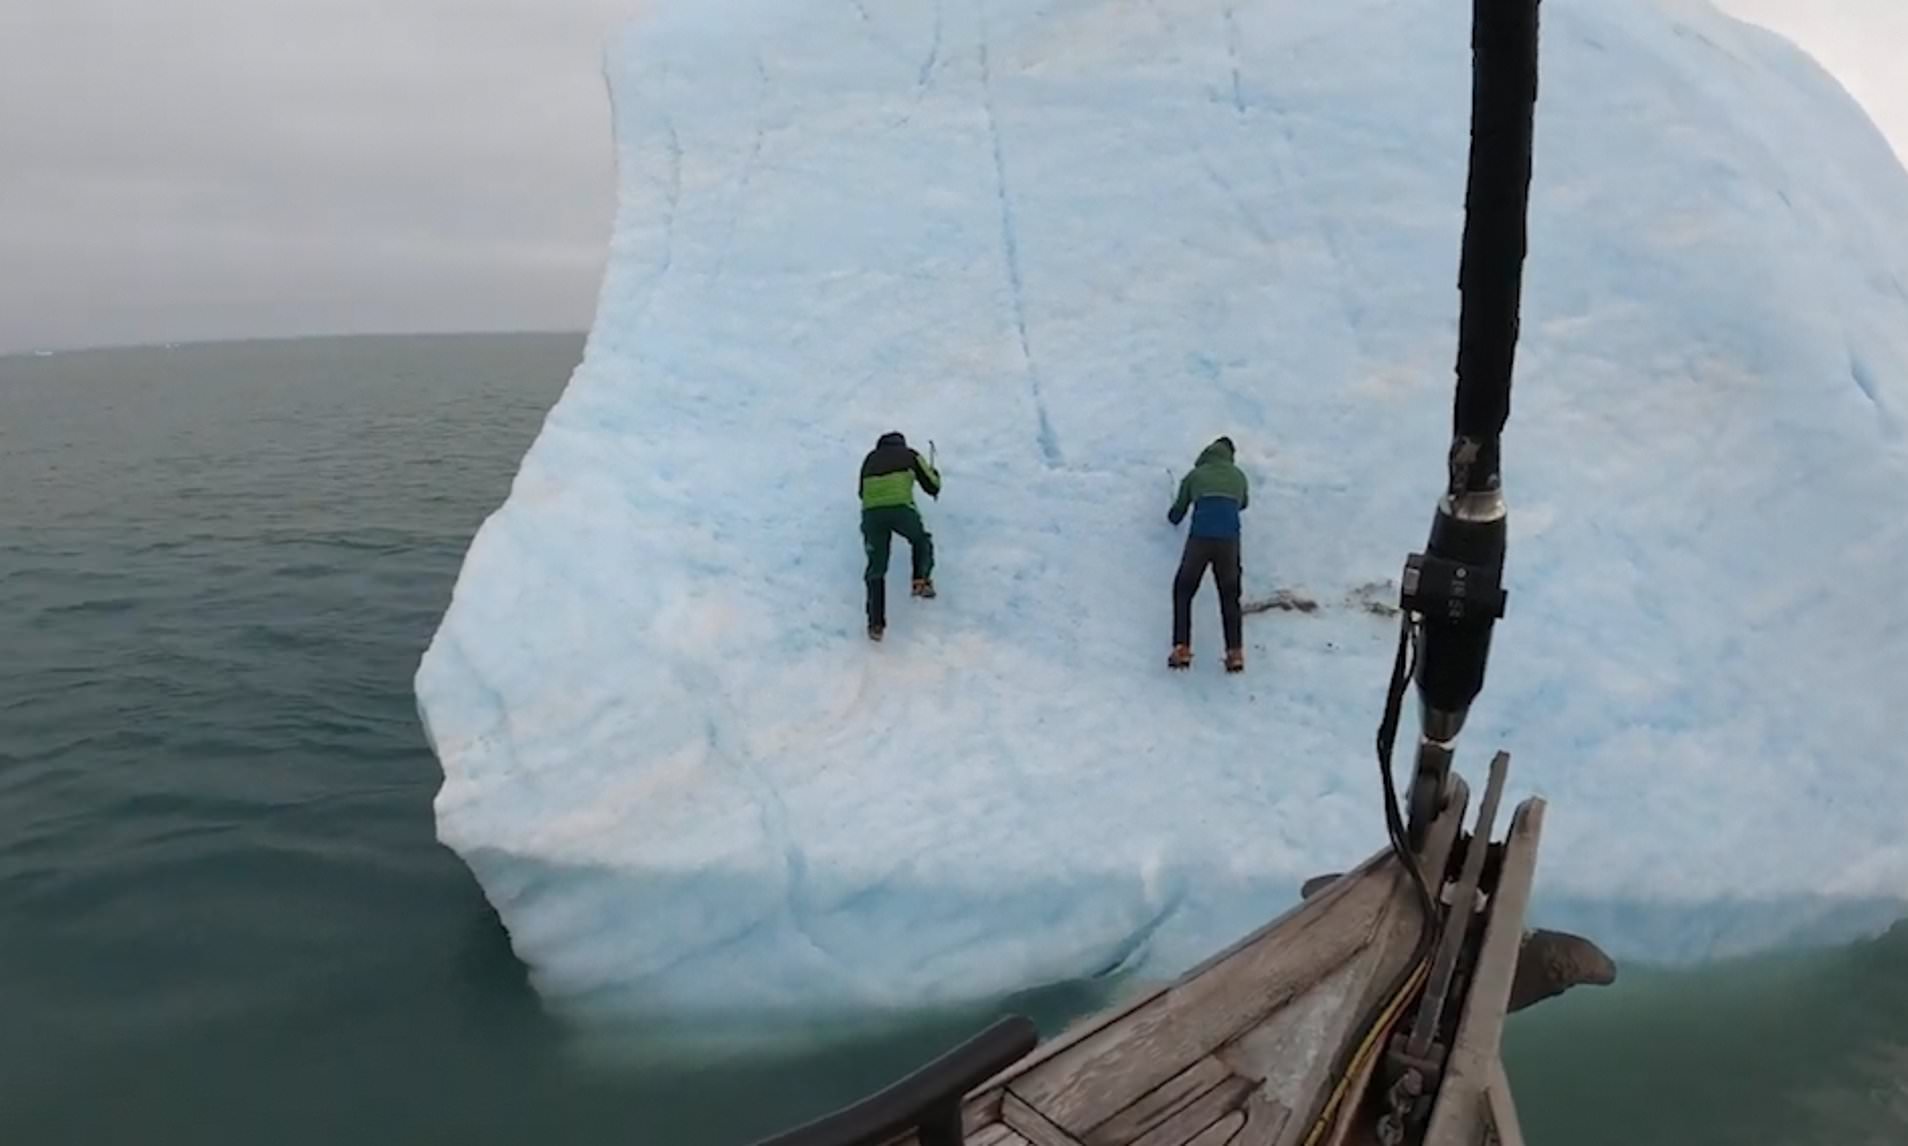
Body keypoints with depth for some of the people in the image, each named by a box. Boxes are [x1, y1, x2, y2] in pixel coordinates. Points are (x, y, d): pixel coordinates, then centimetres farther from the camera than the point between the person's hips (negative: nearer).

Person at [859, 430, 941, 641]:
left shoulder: (871, 458, 28)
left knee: (876, 568, 12)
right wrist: (934, 473, 45)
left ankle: (875, 624, 5)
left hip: (871, 512, 2)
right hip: (901, 508, -2)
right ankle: (921, 580, 15)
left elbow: (862, 491, 33)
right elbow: (932, 486, 22)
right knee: (921, 541, 32)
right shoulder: (909, 454, 21)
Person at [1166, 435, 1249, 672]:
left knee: (1183, 591, 12)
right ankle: (1235, 653, 2)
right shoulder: (1238, 475, 22)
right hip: (1229, 539, 1)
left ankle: (1181, 650, 0)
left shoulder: (1195, 475, 17)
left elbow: (1176, 515, 25)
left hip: (1200, 537, -1)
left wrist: (1172, 517, 47)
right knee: (1230, 596, 14)